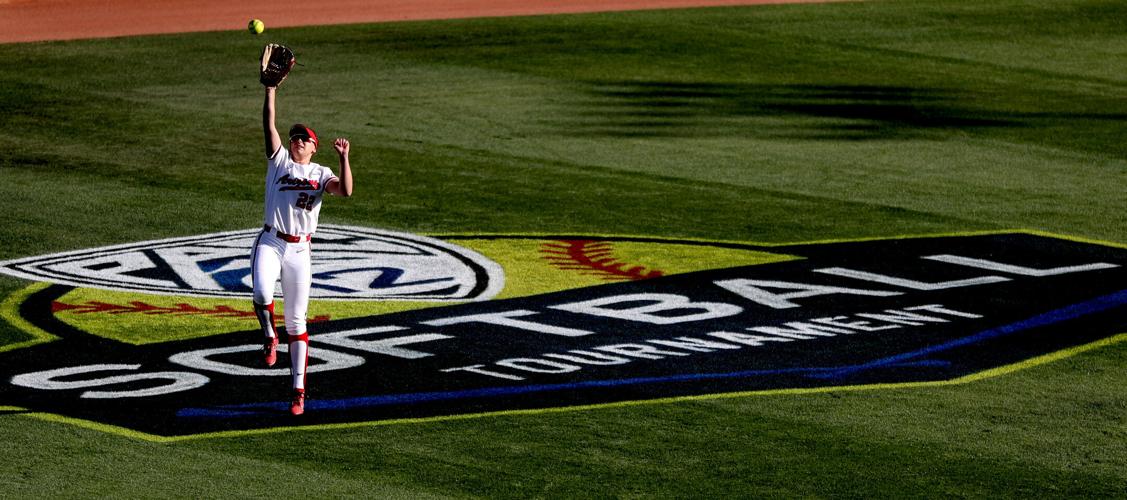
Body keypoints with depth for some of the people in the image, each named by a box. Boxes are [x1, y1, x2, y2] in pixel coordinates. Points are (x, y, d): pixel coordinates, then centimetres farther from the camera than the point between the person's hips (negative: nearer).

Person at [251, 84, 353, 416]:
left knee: (296, 323, 2)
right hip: (270, 243, -1)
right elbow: (269, 124, -2)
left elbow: (345, 191, -9)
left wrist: (343, 158, -18)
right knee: (262, 293, -31)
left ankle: (299, 390, 5)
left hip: (300, 251, 1)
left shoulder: (321, 174, 10)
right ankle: (269, 337, 0)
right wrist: (271, 88, -9)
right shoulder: (279, 159, 9)